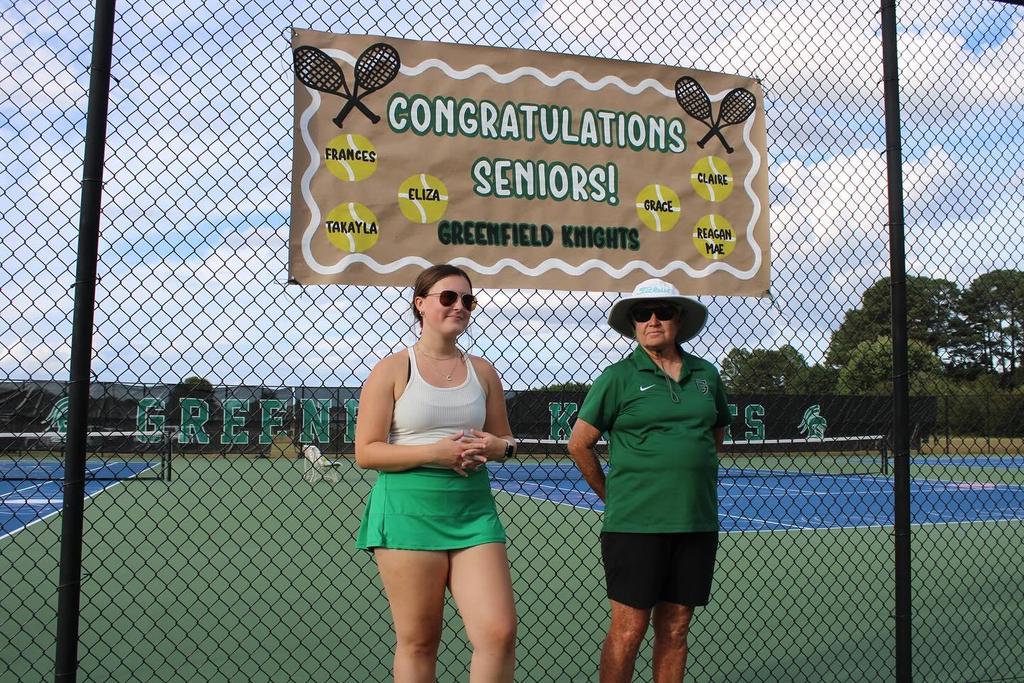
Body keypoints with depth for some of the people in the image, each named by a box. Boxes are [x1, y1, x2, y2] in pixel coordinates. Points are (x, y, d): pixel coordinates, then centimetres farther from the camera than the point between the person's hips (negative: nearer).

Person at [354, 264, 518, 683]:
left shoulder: (482, 372, 12)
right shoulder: (392, 370, 0)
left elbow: (505, 439, 21)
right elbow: (366, 452, -5)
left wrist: (496, 447, -4)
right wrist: (434, 452, -16)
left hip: (473, 510, 4)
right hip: (409, 510, -3)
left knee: (499, 633, -6)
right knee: (418, 643, 5)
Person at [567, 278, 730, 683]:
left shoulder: (706, 375, 10)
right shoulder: (619, 377, -2)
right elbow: (579, 443, 1)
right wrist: (612, 495, 4)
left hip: (697, 523, 4)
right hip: (635, 524, -4)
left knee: (675, 628, 11)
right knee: (628, 629, -1)